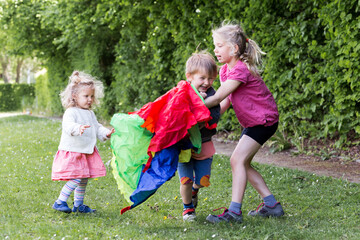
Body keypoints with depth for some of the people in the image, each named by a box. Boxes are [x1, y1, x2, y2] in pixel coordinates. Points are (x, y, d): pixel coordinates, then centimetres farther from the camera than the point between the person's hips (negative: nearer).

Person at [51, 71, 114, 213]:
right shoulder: (71, 112, -13)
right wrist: (78, 128, -52)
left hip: (87, 153, 8)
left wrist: (106, 133, -2)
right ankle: (60, 202, -4)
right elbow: (68, 125, -31)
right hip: (72, 152, -8)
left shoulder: (90, 114, 13)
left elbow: (97, 127, 18)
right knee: (76, 179, -15)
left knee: (84, 180, 12)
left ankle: (78, 205, 24)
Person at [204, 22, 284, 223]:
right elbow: (225, 101, 6)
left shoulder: (240, 70, -23)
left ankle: (234, 211, -20)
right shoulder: (225, 70, 7)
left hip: (264, 120, -10)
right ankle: (272, 205, 18)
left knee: (237, 160, -18)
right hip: (252, 122, 10)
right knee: (243, 163, 11)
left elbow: (217, 98, -27)